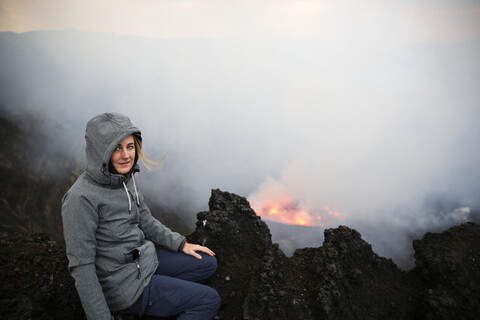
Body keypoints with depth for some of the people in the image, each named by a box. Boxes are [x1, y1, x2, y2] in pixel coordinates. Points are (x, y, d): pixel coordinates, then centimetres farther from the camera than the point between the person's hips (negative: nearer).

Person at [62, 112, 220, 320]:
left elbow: (145, 221, 12)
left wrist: (181, 244, 8)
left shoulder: (126, 177, -1)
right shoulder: (81, 198, -26)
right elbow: (81, 266, -23)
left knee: (208, 264, 16)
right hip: (122, 283, -8)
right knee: (210, 300, -4)